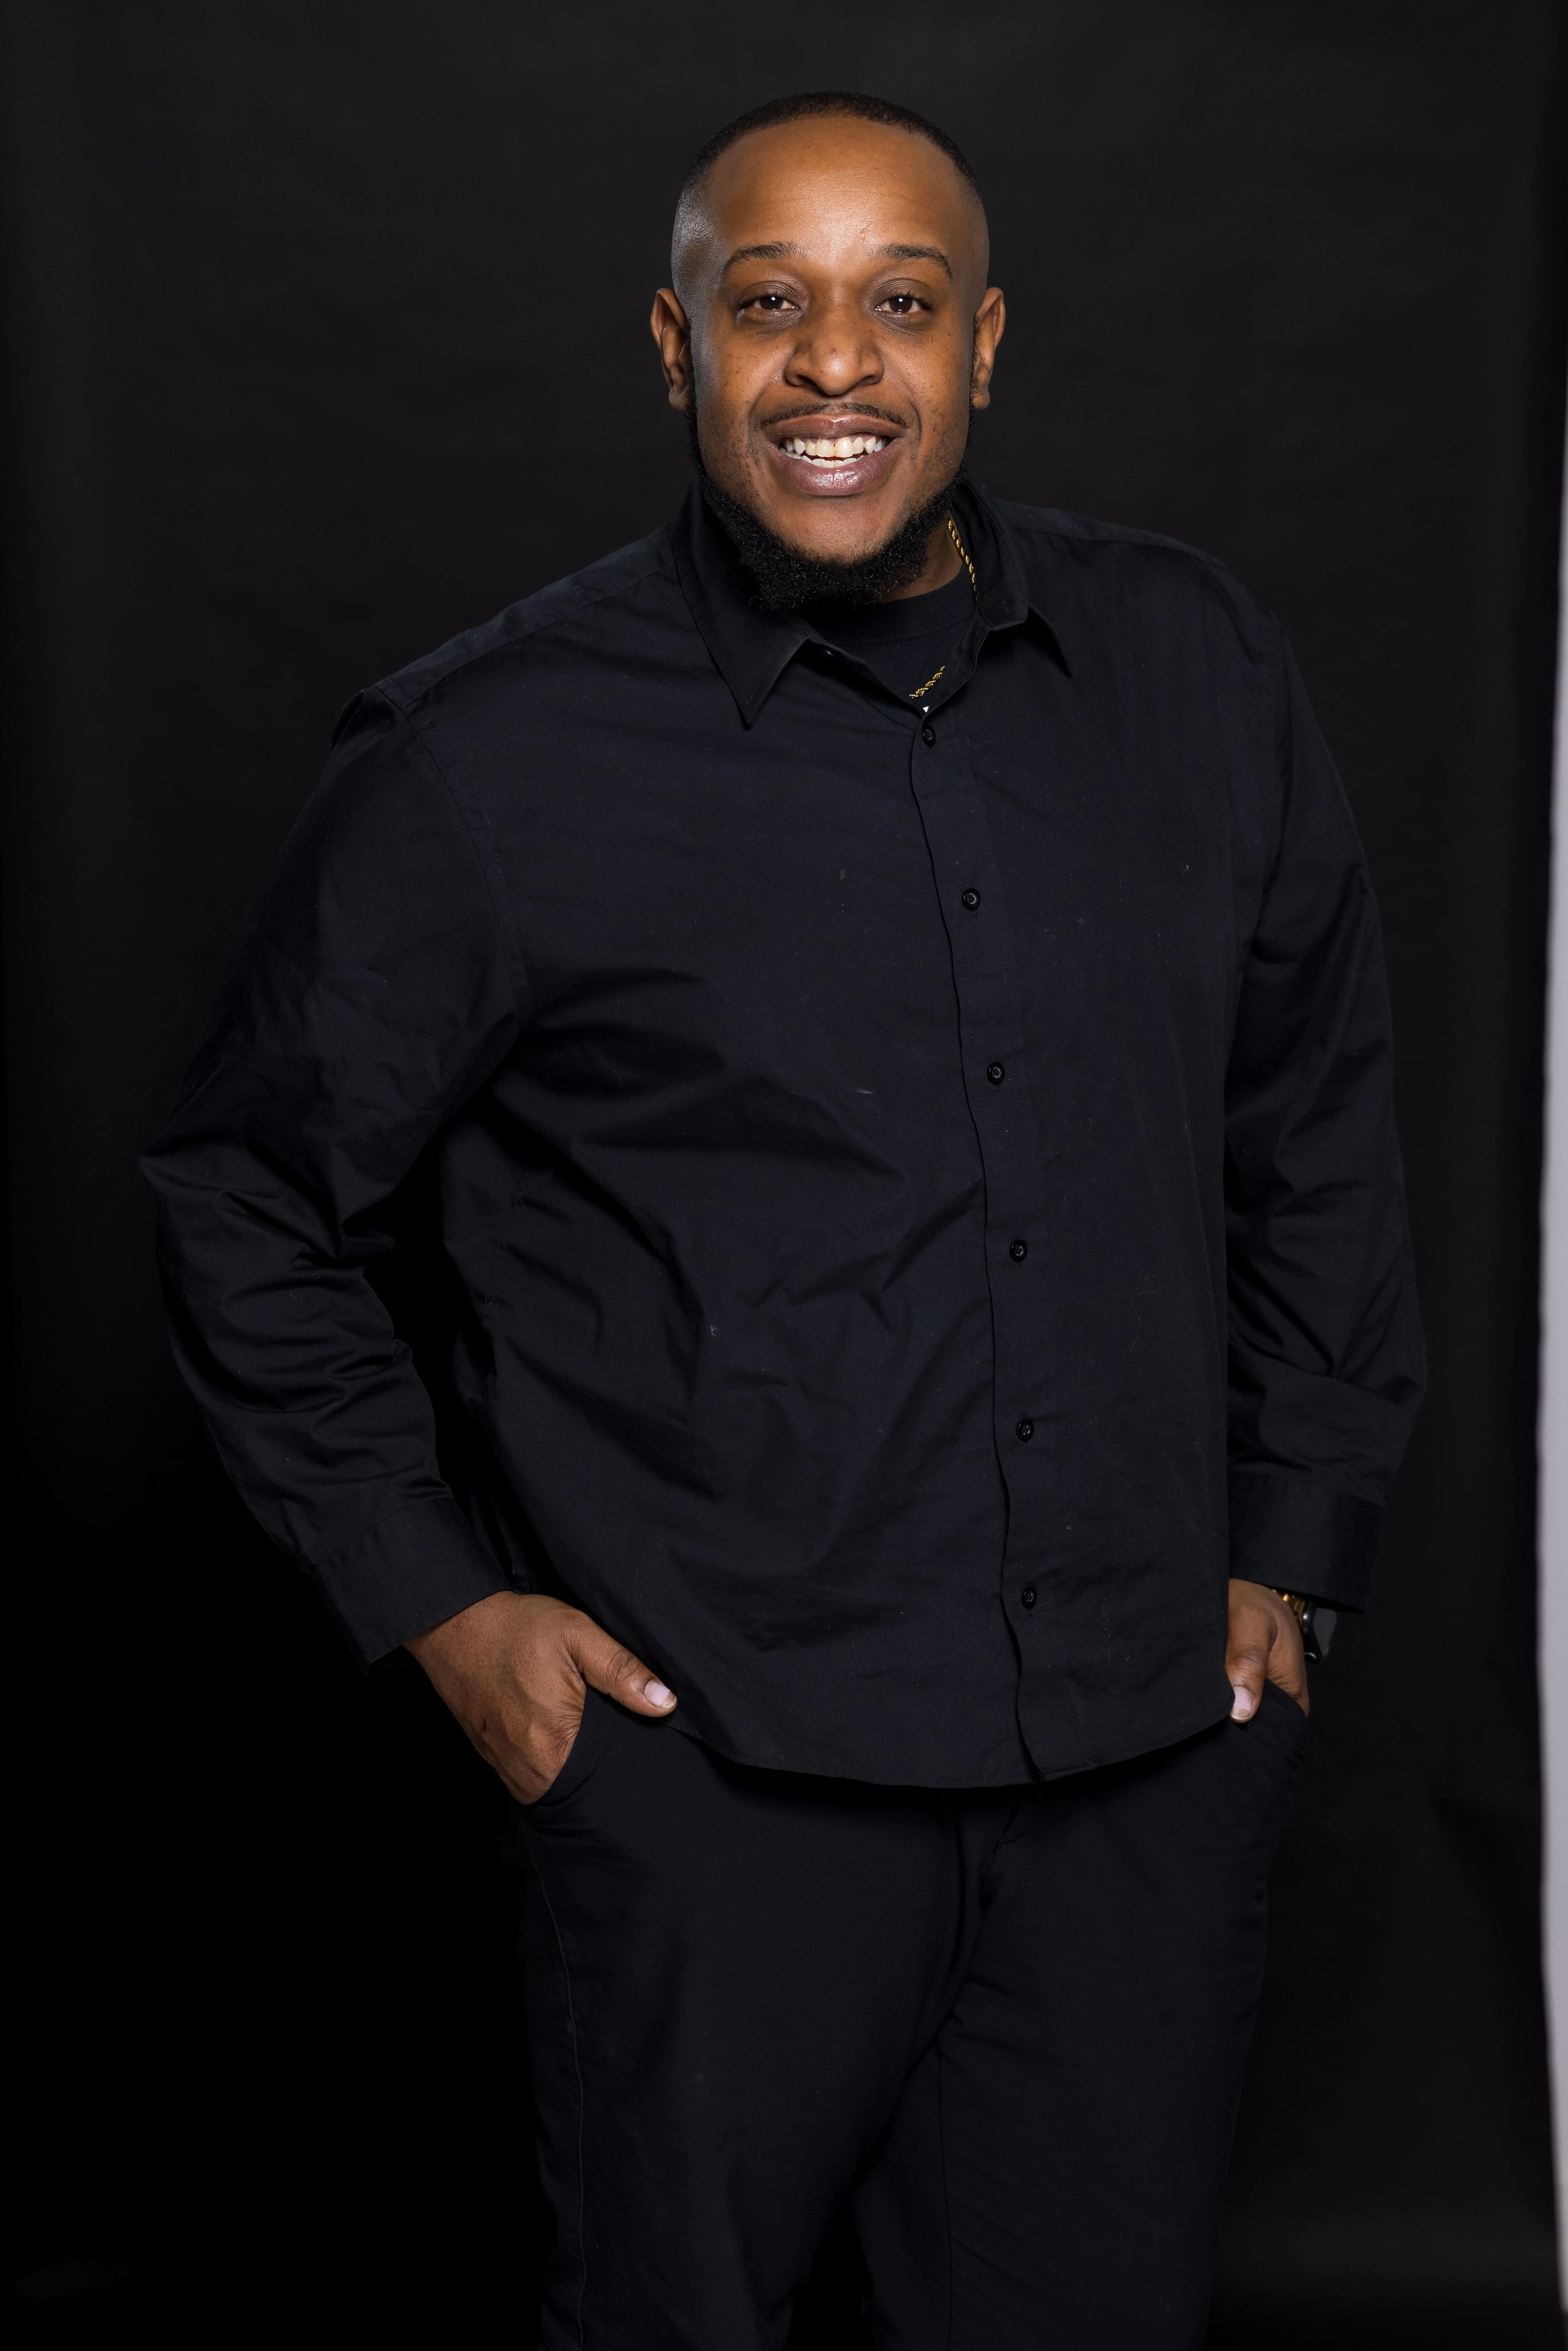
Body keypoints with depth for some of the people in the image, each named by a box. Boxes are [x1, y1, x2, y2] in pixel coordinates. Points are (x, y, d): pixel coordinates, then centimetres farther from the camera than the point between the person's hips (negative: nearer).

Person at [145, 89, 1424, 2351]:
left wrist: (1291, 1548, 12)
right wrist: (437, 1602, -1)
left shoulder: (1198, 673, 4)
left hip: (1150, 1748, 3)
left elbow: (1319, 1125, 14)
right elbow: (254, 1197, 3)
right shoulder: (493, 758, -6)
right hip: (713, 1763, -3)